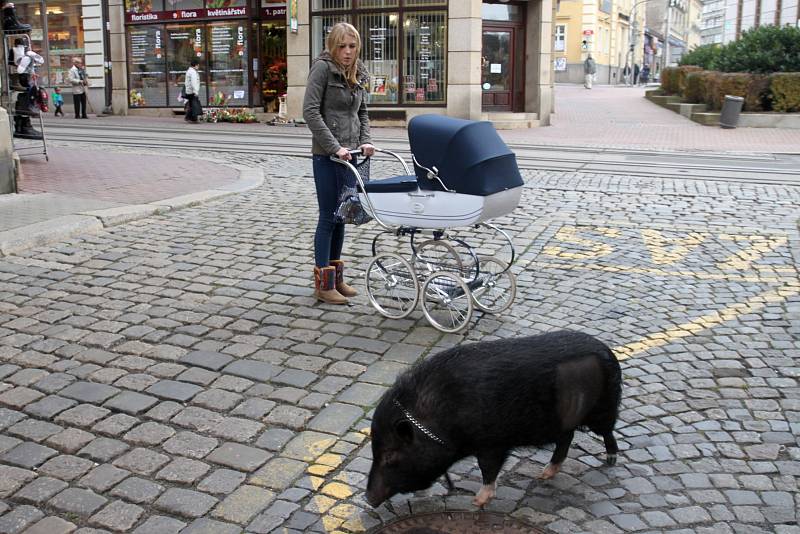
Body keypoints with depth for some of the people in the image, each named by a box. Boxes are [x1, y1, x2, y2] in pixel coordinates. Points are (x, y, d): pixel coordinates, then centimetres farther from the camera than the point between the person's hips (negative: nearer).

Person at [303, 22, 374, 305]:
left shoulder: (359, 74, 11)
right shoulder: (323, 68, -9)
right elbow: (310, 111, -15)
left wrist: (365, 141, 1)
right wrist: (335, 147, -20)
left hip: (350, 154, 7)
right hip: (327, 155, -6)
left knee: (341, 216, 12)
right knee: (328, 217, -2)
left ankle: (336, 276, 22)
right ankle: (323, 284, 6)